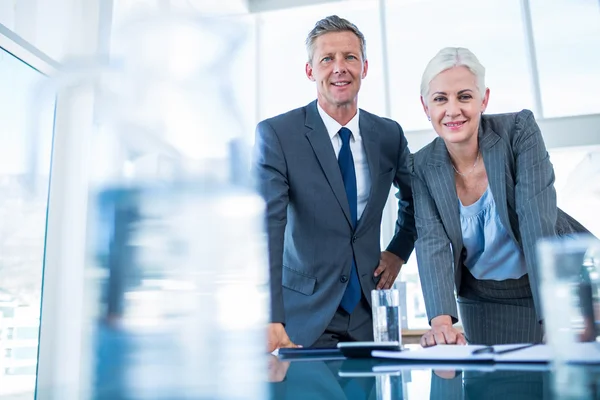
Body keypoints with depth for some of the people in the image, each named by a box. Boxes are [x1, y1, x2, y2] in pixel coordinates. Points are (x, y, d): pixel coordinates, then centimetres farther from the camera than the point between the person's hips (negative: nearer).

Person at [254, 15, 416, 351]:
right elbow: (266, 225, -21)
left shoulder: (389, 135, 2)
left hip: (369, 314, 4)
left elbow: (416, 199, 21)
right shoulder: (275, 134, -12)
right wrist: (271, 320, -29)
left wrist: (399, 251, 7)